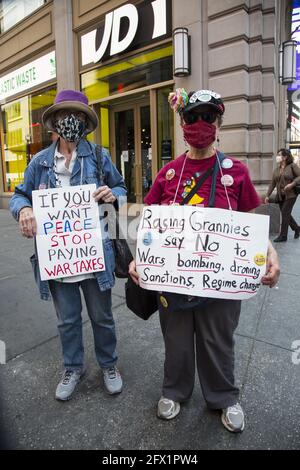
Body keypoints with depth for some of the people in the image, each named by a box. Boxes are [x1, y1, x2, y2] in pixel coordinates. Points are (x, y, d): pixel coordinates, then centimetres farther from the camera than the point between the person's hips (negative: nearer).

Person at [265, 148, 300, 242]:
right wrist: (268, 195, 5)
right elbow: (272, 183, 9)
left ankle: (283, 236, 1)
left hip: (290, 195, -6)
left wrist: (292, 184, -24)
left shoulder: (292, 166, -5)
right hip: (280, 196, 6)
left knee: (285, 214, -7)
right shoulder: (276, 170, 10)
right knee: (286, 214, 11)